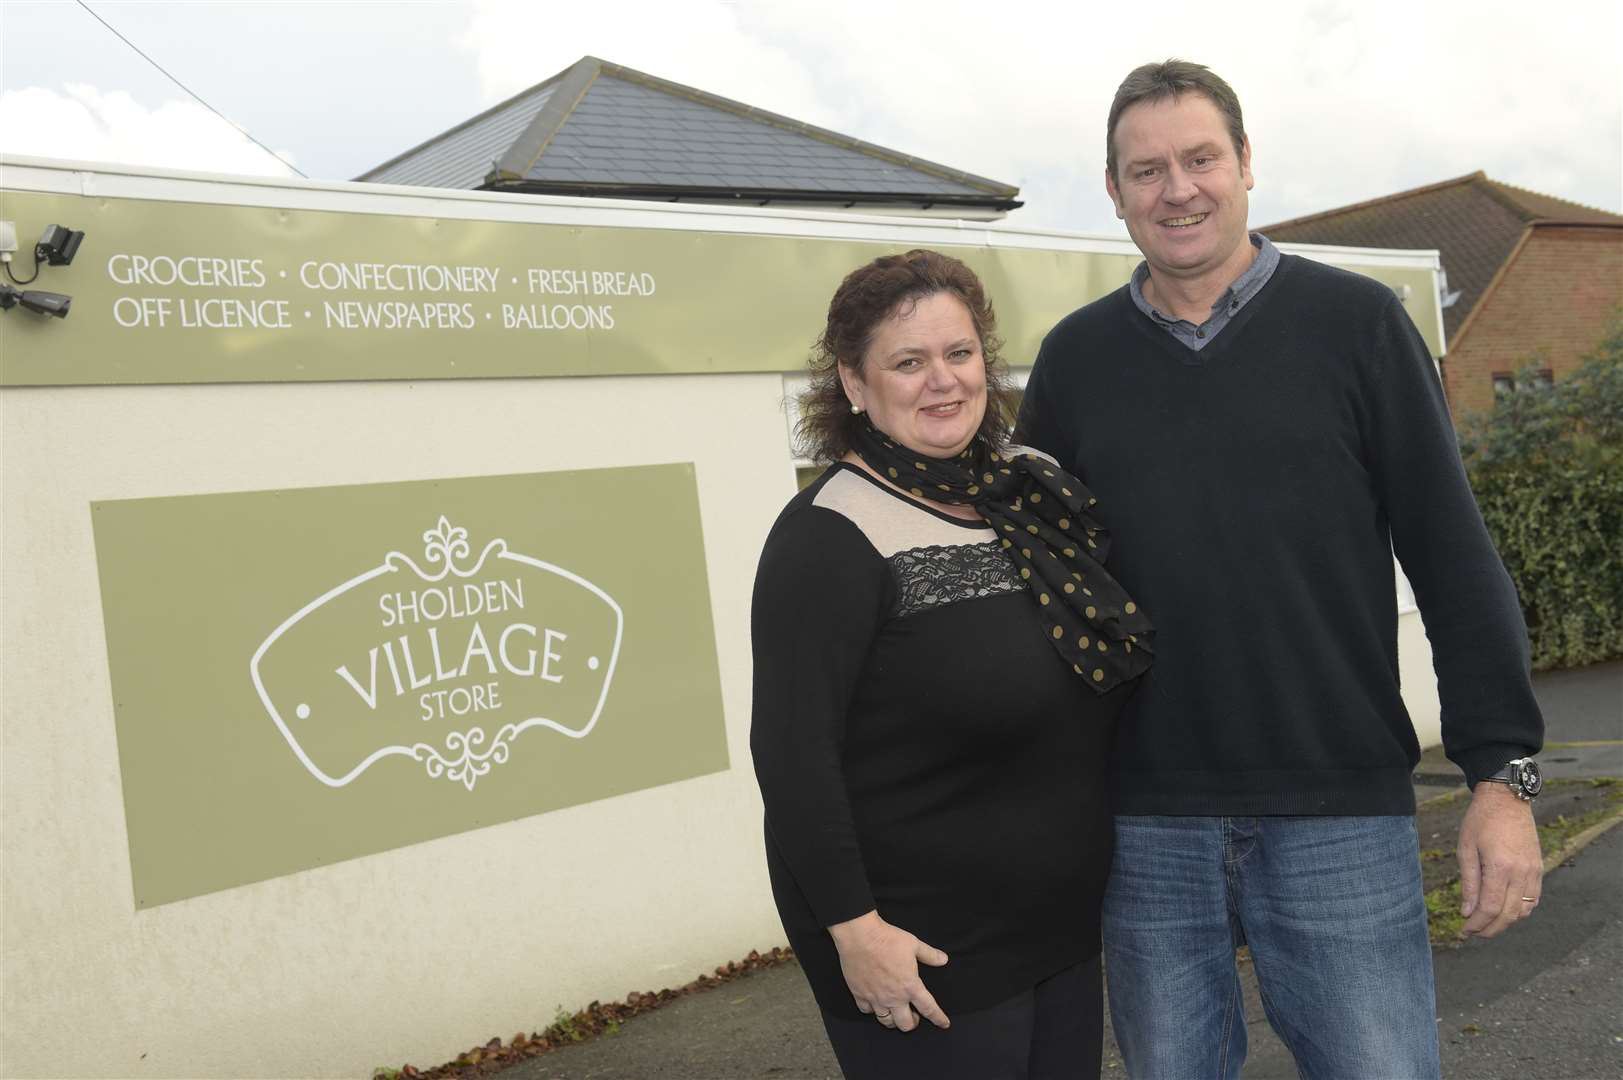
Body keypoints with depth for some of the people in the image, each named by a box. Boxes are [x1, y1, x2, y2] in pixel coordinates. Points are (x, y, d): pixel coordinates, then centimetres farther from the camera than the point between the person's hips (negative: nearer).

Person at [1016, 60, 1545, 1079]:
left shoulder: (1357, 323, 0)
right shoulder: (1075, 358, 6)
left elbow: (1454, 554, -1)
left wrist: (1503, 770, -5)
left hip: (1344, 816, -1)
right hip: (1144, 830, 2)